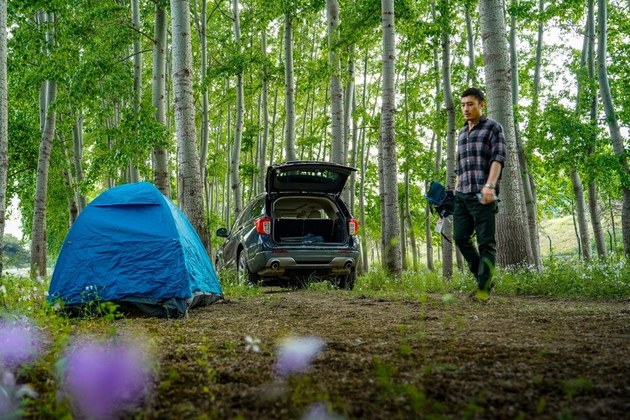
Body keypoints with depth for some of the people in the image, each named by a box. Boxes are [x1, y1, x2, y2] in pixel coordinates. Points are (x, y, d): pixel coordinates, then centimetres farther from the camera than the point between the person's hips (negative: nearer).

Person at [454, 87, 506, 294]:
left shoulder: (492, 128, 1)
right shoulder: (462, 133, 22)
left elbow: (498, 158, -11)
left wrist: (490, 185, -23)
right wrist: (455, 191, 20)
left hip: (482, 195, -7)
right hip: (462, 195, 7)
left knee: (486, 242, -5)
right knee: (460, 237, 4)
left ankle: (484, 287, -3)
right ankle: (482, 277, 18)